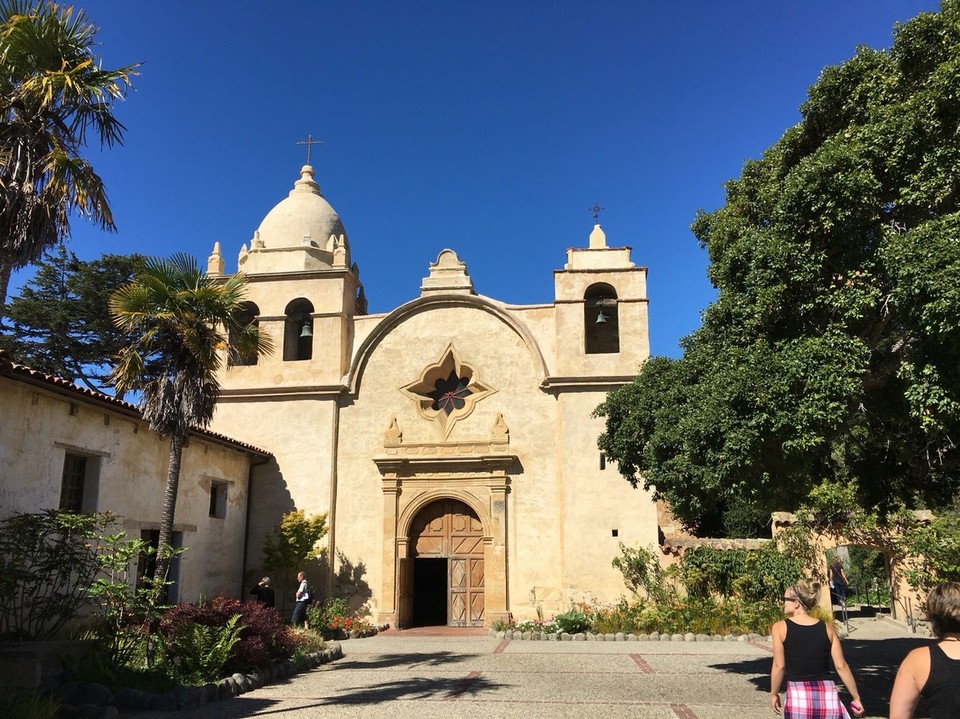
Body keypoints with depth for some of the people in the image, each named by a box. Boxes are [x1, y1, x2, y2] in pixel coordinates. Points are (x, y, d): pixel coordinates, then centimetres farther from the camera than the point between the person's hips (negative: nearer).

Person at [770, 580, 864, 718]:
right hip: (828, 694, 3)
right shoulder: (827, 628, 5)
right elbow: (841, 667, 3)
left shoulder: (780, 627, -3)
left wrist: (774, 694, 9)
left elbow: (779, 666, -4)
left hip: (798, 695, -3)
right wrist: (856, 698, 12)